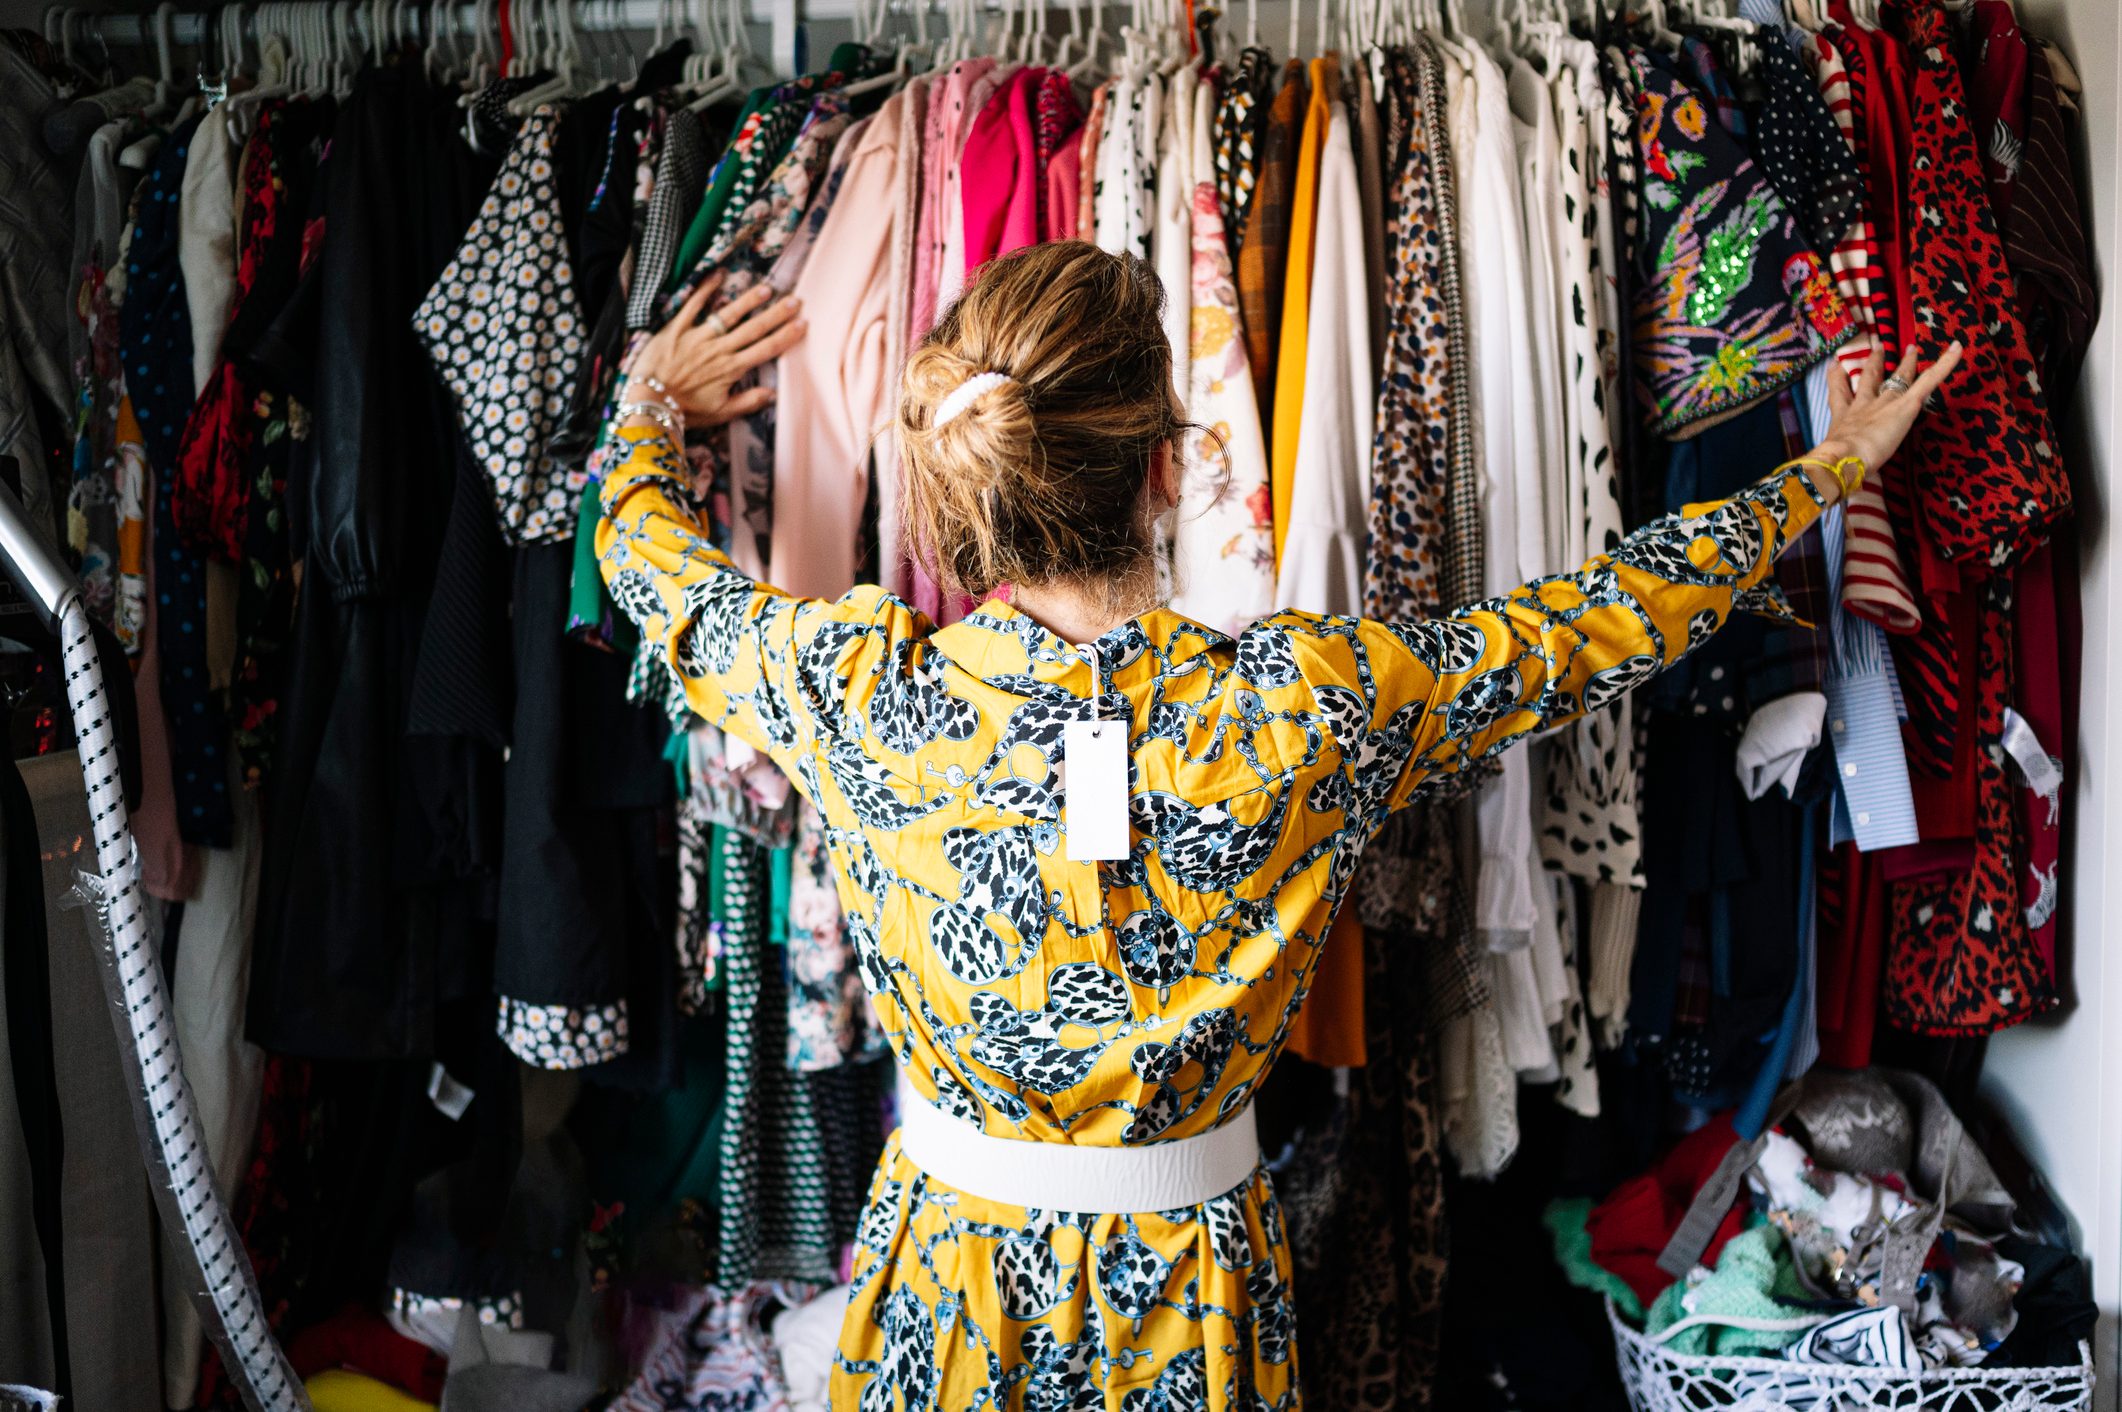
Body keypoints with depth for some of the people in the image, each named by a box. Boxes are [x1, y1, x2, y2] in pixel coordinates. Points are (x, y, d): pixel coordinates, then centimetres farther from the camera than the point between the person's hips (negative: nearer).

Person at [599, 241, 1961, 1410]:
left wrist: (657, 405, 21)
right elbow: (1598, 626, -9)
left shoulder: (859, 686, -22)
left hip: (948, 1278, 0)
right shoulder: (1312, 703, -24)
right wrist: (1828, 470, 8)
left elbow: (652, 558, -1)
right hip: (1193, 1287, 0)